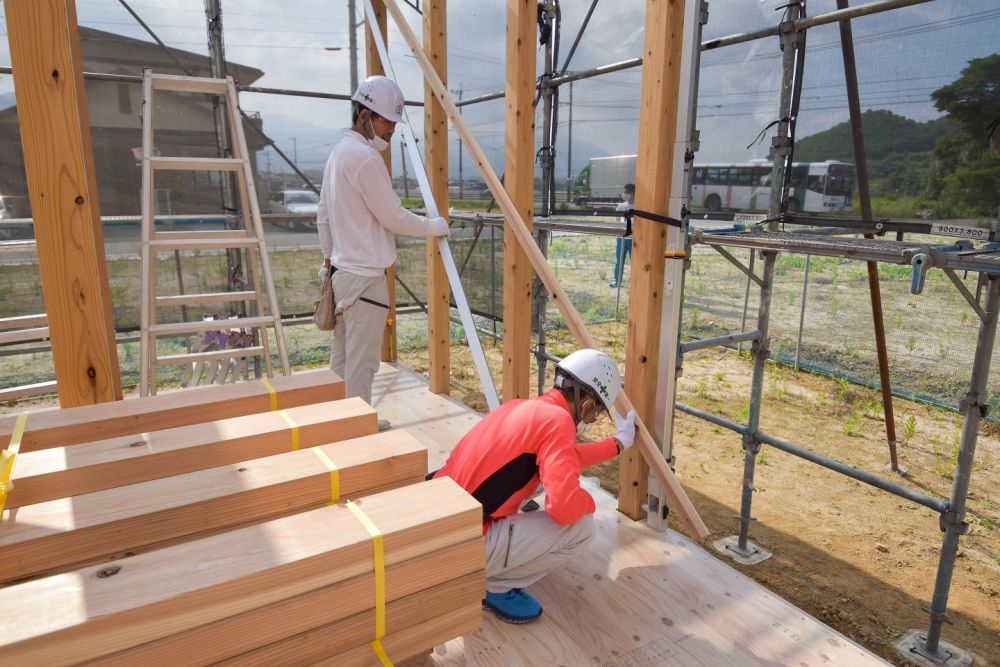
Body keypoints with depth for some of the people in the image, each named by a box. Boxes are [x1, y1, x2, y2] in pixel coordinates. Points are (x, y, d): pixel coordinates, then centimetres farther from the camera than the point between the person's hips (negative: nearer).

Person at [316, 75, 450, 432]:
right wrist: (435, 226, -1)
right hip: (365, 276, -10)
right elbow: (394, 217, -14)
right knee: (362, 362, -1)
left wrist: (329, 256, 24)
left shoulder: (338, 152, 14)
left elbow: (323, 215, 18)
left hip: (341, 270, 10)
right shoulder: (366, 157, -16)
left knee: (342, 356, 17)